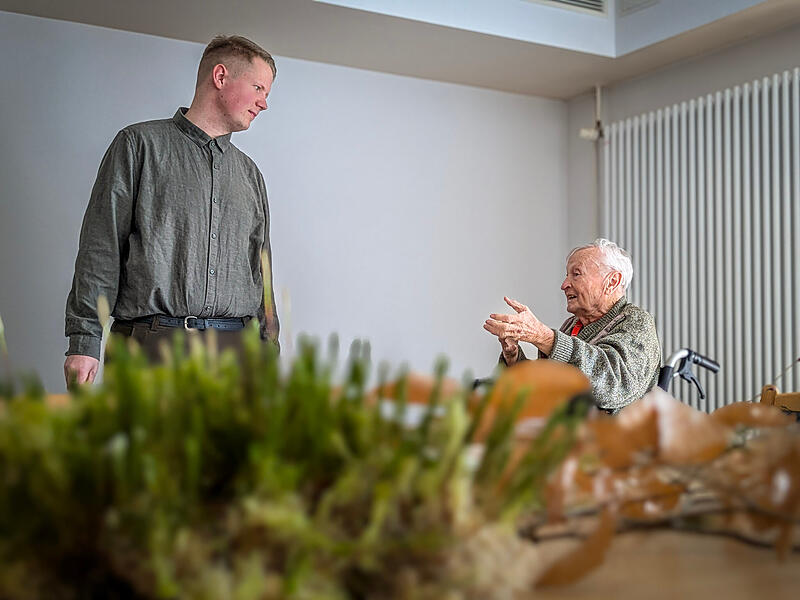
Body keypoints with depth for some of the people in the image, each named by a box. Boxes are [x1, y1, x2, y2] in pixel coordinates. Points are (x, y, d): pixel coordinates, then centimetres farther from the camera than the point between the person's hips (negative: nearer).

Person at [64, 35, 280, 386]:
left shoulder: (249, 173, 22)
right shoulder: (140, 144, 8)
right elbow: (100, 247, 1)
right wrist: (84, 342, -7)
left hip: (234, 347, 4)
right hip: (151, 342, -4)